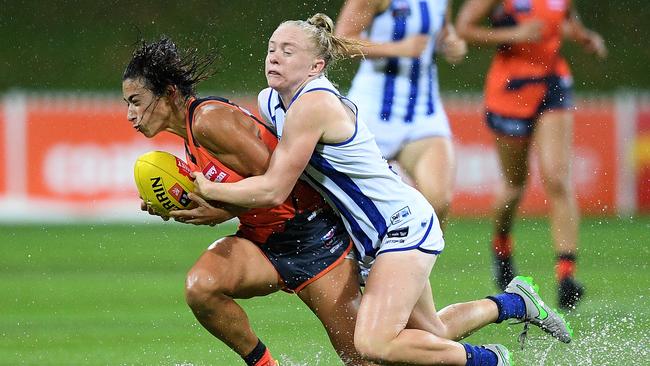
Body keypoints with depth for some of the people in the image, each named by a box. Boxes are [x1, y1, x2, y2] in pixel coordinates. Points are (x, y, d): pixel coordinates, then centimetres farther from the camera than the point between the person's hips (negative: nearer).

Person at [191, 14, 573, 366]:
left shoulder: (313, 105, -25)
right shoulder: (269, 102, 2)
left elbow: (273, 191, -27)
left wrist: (205, 190, -21)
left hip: (405, 225, -10)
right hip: (380, 234, 10)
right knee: (433, 334, 23)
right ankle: (515, 300, 45)